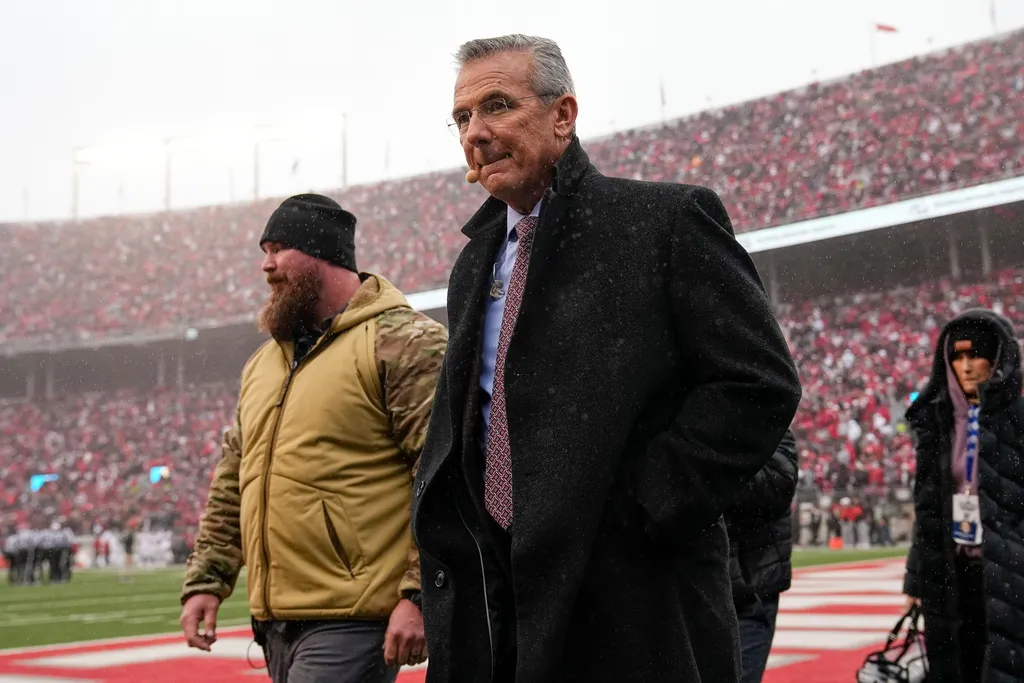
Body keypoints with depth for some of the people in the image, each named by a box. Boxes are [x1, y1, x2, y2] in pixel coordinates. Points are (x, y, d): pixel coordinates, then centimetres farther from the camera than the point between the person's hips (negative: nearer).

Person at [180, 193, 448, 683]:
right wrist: (205, 581, 15)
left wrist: (419, 594, -20)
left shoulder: (399, 342, -7)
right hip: (275, 621, 8)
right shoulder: (263, 364, 18)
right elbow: (233, 486, 22)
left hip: (351, 623, -8)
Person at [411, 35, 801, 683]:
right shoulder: (476, 262, 15)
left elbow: (761, 382, -12)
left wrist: (644, 506, -15)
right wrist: (446, 520, 6)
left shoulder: (668, 219, -6)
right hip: (494, 594, 6)